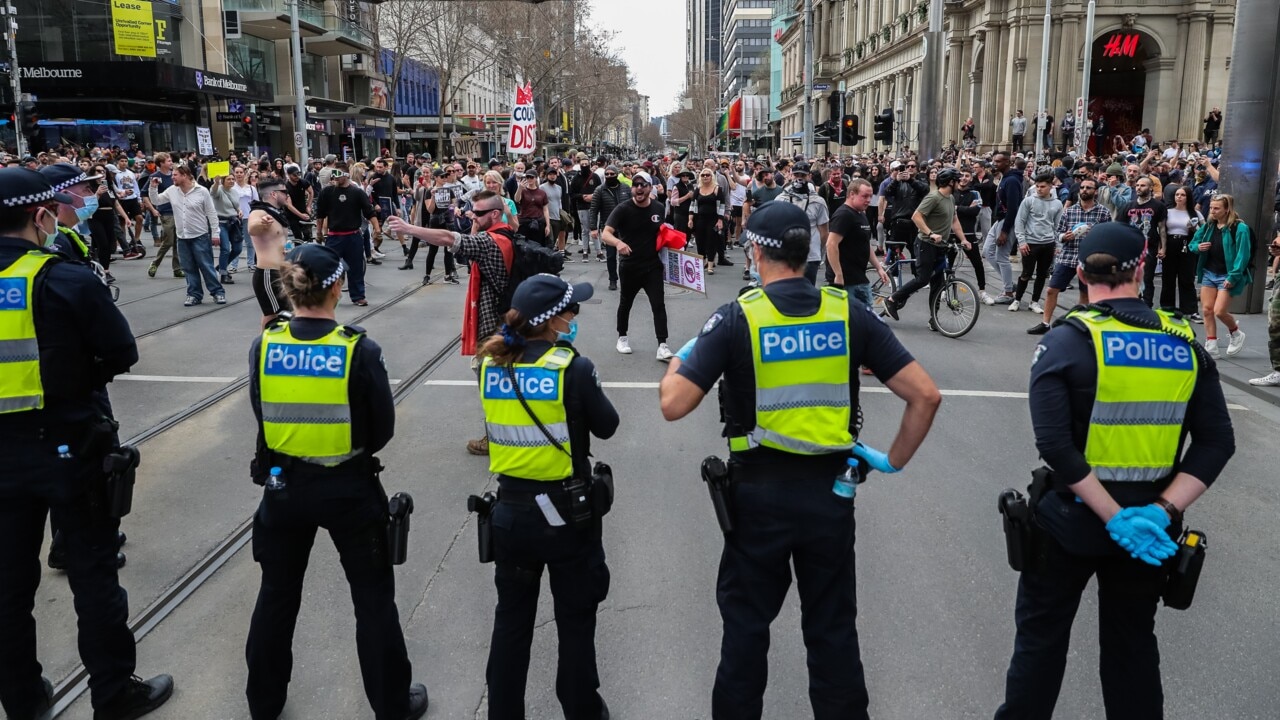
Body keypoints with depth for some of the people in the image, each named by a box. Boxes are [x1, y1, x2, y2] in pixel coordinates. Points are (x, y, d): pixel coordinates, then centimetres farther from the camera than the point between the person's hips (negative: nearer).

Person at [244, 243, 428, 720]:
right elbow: (383, 429, -8)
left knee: (277, 594, 20)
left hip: (283, 484, 3)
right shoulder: (359, 350, -17)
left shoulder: (263, 347, -8)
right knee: (373, 597, 12)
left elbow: (265, 417, 3)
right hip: (348, 488, -3)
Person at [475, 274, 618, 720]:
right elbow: (606, 426, -5)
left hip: (511, 510, 4)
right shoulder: (573, 368, -17)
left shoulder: (492, 365, -3)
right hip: (567, 513, -4)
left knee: (511, 621, 18)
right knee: (575, 623, 13)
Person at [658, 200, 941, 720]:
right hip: (830, 489, 2)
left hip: (761, 491, -2)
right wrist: (894, 461, 6)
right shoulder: (849, 313, -4)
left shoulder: (736, 317, -11)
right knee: (833, 627, 17)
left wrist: (679, 358, 6)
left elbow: (673, 405, -14)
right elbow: (925, 395, -6)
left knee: (746, 623, 15)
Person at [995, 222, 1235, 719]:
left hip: (1074, 517, -3)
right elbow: (1217, 443, -5)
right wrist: (1163, 510, -11)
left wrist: (1115, 518, -18)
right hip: (1149, 524, 4)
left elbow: (1054, 444, -23)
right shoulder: (1185, 344, -1)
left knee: (1041, 633, 15)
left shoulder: (1066, 340, -13)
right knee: (1133, 641, 20)